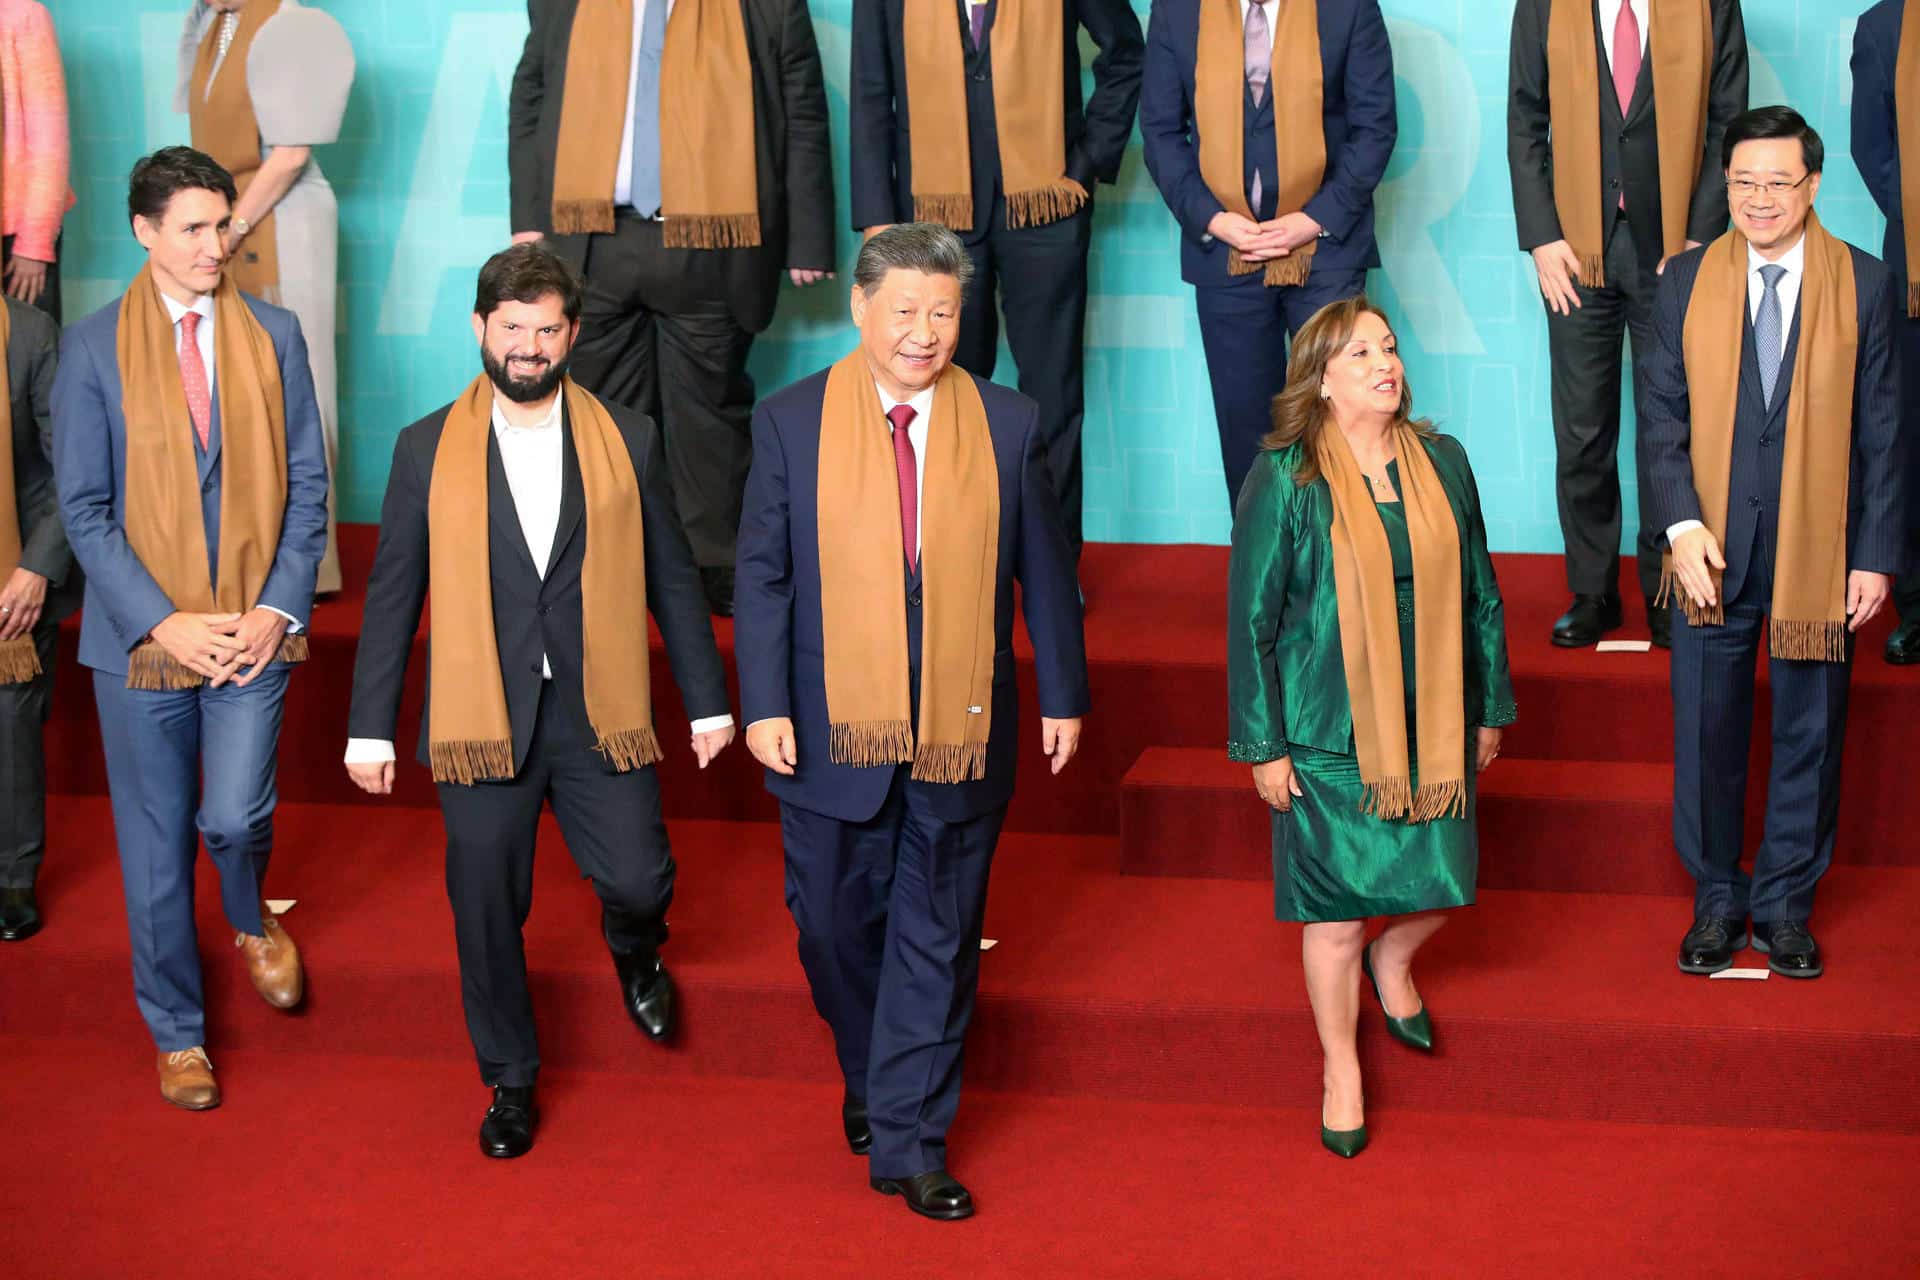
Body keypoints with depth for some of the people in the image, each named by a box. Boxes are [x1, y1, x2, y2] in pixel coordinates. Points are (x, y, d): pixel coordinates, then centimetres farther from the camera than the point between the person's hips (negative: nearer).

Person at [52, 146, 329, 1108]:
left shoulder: (273, 335, 3)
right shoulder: (93, 349, -3)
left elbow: (306, 485, 4)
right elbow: (84, 508, -4)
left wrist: (277, 609, -8)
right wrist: (162, 623, -13)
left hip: (251, 631, 1)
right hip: (141, 635, 0)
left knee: (235, 817, -12)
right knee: (156, 847, 8)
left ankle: (251, 923, 25)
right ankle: (177, 1034, 27)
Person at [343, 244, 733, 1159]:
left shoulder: (627, 440, 3)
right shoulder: (428, 450, 1)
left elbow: (672, 577, 8)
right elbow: (393, 595, 4)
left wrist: (709, 701, 7)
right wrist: (370, 728, 2)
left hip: (599, 712, 0)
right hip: (482, 718, 0)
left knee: (638, 881, -7)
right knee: (487, 912, 6)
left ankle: (634, 952, 31)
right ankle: (510, 1082, 26)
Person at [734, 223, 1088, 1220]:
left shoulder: (1008, 424, 1)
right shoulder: (791, 422, -2)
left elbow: (1044, 570, 7)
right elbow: (762, 574, -1)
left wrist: (1063, 695, 8)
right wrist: (765, 706, -7)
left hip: (962, 732, 0)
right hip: (834, 727, 0)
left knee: (937, 939, 5)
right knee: (835, 924, 11)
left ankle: (908, 1144, 13)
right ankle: (872, 1080, 37)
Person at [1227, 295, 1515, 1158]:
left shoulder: (1441, 463, 2)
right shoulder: (1284, 479, -10)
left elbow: (1479, 593, 11)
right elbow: (1251, 616, -7)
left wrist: (1490, 708, 14)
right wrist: (1262, 745, -8)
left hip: (1431, 725, 4)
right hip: (1330, 732, -4)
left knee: (1440, 881, 5)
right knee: (1336, 914, 3)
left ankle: (1391, 960, 41)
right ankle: (1342, 1072, 23)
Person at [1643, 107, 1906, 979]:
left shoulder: (1865, 285, -1)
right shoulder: (1687, 282, 2)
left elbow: (1882, 432, 0)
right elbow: (1662, 417, 2)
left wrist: (1877, 556, -4)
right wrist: (1681, 526, -11)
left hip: (1820, 551, -1)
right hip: (1713, 547, 1)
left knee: (1809, 735, 8)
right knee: (1706, 733, 8)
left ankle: (1785, 905, 23)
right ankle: (1716, 900, 24)